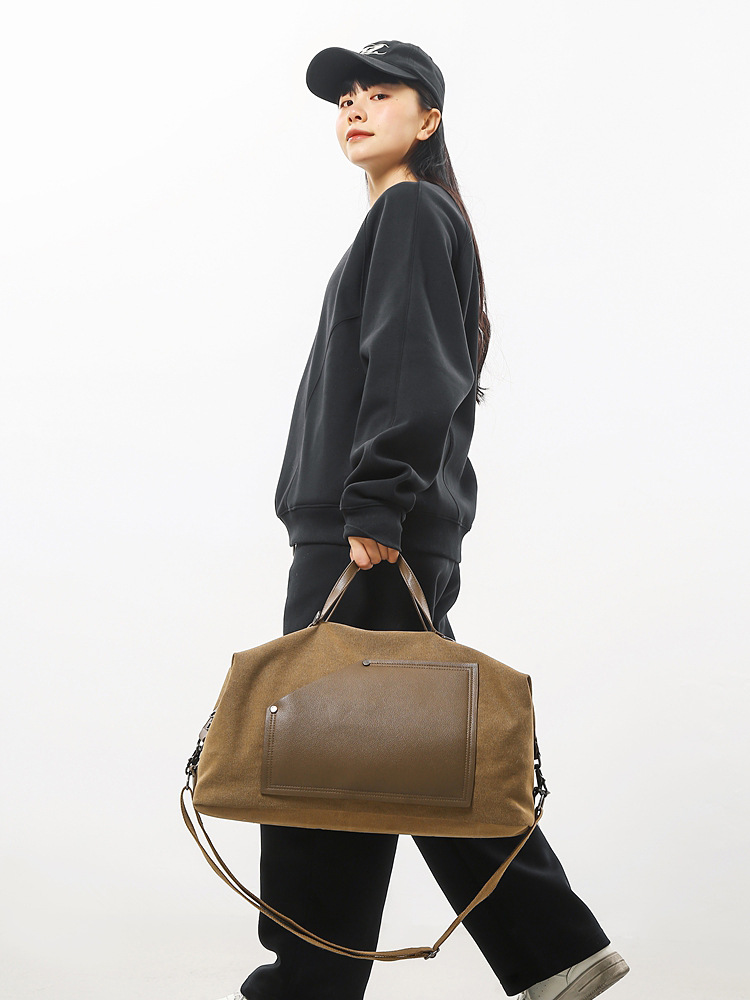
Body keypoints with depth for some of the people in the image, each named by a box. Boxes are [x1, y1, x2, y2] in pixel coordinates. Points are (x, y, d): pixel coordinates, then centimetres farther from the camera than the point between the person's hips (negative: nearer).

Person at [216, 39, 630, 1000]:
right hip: (385, 536, 10)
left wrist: (373, 504, -22)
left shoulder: (411, 211, -3)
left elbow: (410, 369, -16)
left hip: (372, 536, -10)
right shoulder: (412, 219, 25)